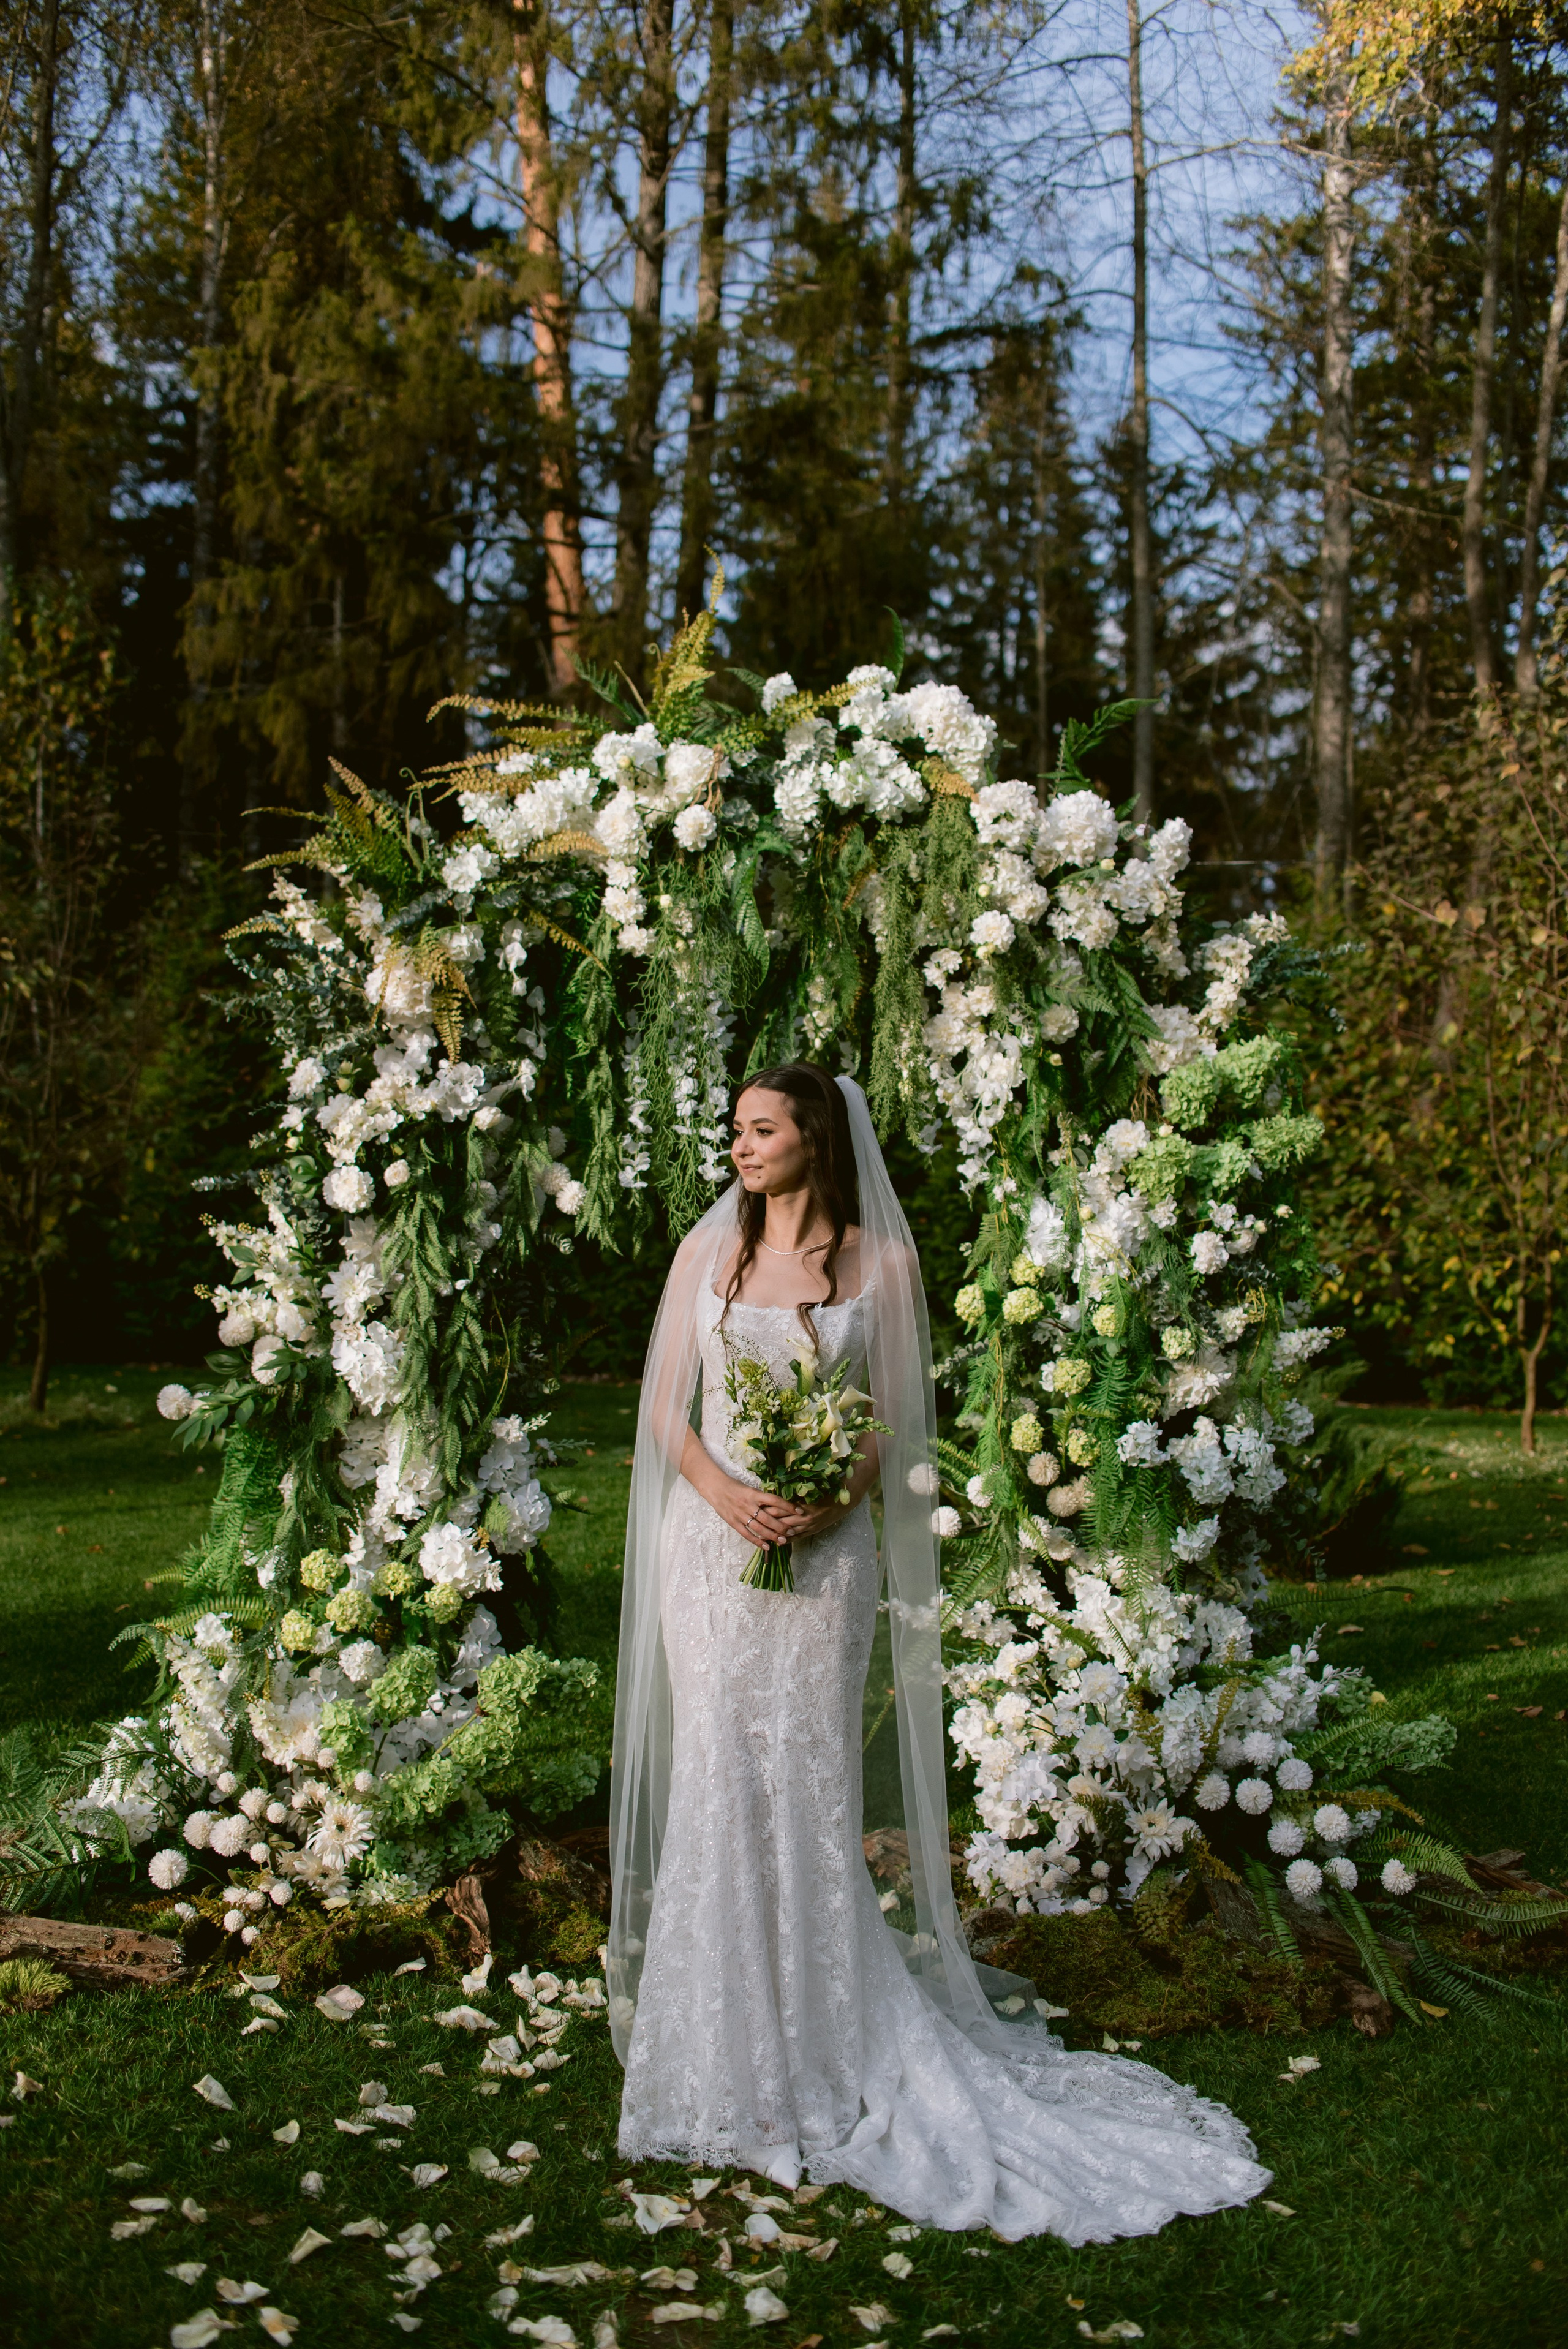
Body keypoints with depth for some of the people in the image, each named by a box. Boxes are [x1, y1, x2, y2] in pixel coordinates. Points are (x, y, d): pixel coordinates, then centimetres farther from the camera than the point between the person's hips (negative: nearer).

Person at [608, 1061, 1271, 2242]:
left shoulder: (879, 1260, 2)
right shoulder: (709, 1250, 7)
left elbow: (897, 1419, 3)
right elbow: (666, 1406, 6)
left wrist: (835, 1500, -14)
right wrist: (723, 1491, -12)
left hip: (826, 1544, -2)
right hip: (712, 1538, 2)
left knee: (807, 1779, 0)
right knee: (718, 1778, 2)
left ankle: (825, 2044, 14)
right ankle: (725, 2047, 16)